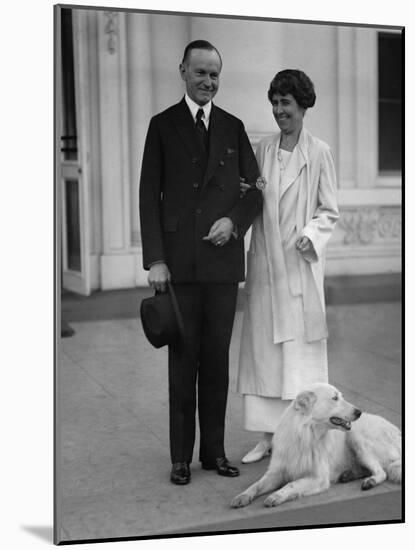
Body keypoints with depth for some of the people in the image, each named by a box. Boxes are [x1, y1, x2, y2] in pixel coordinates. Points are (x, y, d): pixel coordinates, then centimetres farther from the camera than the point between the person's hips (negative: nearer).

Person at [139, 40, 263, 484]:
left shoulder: (233, 127, 12)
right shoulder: (163, 125, 4)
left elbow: (254, 189, 13)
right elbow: (149, 196, 0)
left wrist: (234, 220, -8)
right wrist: (155, 259, -8)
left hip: (224, 260, 2)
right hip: (180, 261, -2)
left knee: (217, 360, 8)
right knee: (183, 361, 3)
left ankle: (215, 451, 18)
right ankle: (181, 457, 12)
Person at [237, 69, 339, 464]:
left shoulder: (319, 153, -2)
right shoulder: (263, 149, 9)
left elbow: (330, 211, 0)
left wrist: (310, 234, -17)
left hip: (300, 262, -4)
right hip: (264, 261, 4)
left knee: (300, 348, 1)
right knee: (262, 347, 6)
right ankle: (268, 434, 16)